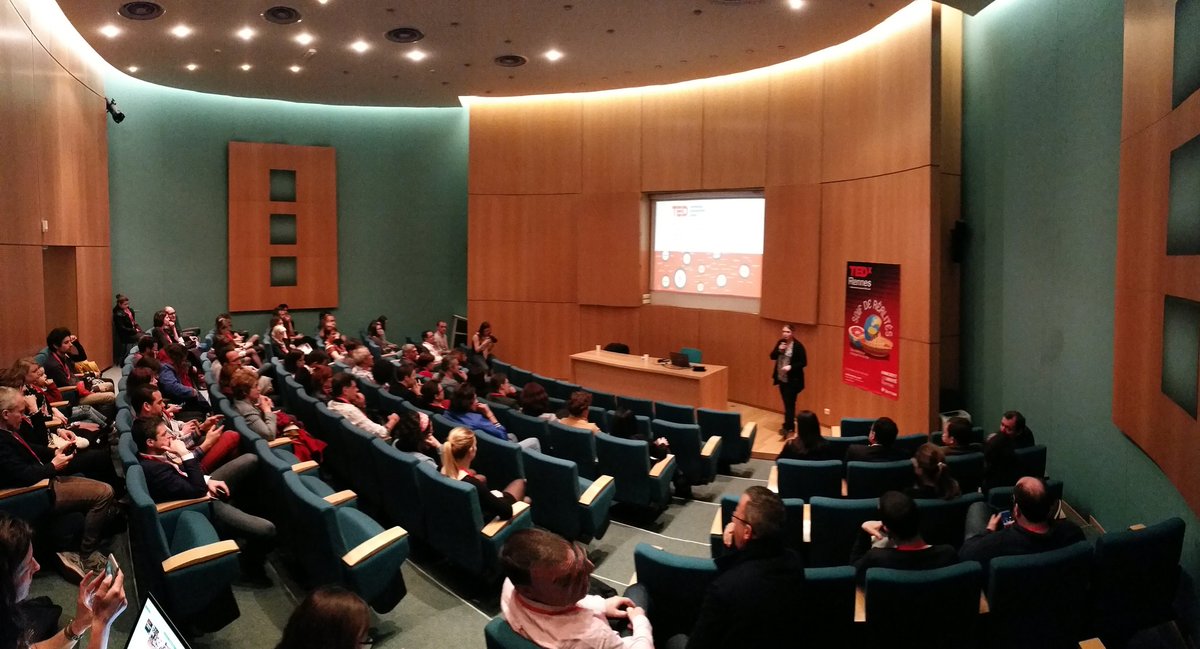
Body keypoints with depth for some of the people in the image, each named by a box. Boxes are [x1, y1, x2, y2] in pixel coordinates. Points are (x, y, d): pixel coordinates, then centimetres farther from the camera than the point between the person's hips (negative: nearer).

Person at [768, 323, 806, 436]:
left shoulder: (798, 346, -13)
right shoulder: (780, 342, 5)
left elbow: (803, 362, -12)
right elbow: (772, 357, 6)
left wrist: (791, 367, -24)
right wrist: (779, 350, -13)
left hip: (792, 380, -6)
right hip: (781, 378, 6)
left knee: (790, 403, -6)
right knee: (786, 403, 14)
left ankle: (788, 427, -7)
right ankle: (790, 425, 24)